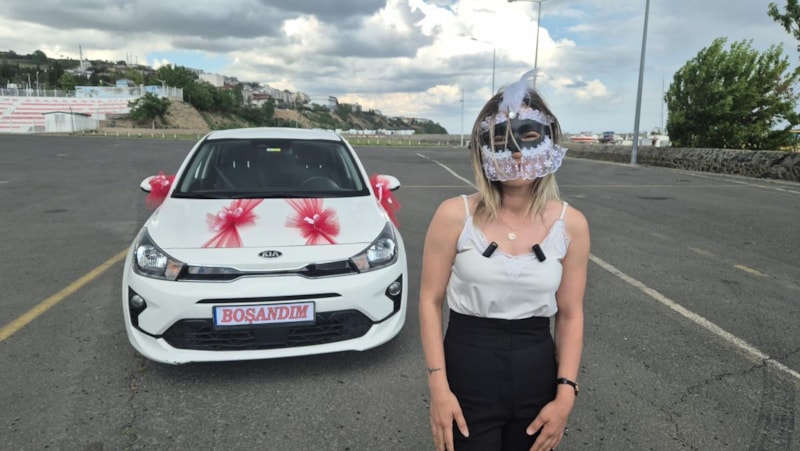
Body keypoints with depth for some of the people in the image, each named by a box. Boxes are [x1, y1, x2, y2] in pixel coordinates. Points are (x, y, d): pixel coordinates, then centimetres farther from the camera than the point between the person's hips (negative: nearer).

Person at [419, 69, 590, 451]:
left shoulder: (571, 224, -3)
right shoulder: (455, 216, -11)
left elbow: (570, 314, 2)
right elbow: (430, 301, -7)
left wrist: (566, 393, -6)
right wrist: (438, 387, -11)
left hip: (537, 378, 3)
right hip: (466, 376, -2)